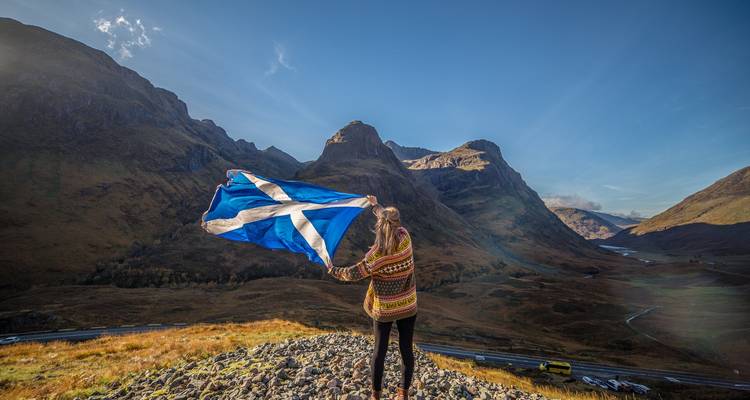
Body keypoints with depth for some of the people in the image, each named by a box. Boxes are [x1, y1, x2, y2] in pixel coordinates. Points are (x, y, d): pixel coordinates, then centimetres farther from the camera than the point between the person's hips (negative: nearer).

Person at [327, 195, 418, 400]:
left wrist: (334, 271, 4)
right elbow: (395, 223, 6)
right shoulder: (405, 238, -14)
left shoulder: (376, 254, -23)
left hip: (384, 308, -3)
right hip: (408, 305, 3)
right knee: (406, 349, 15)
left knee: (379, 350, 14)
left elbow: (354, 273, -16)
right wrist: (376, 205, 21)